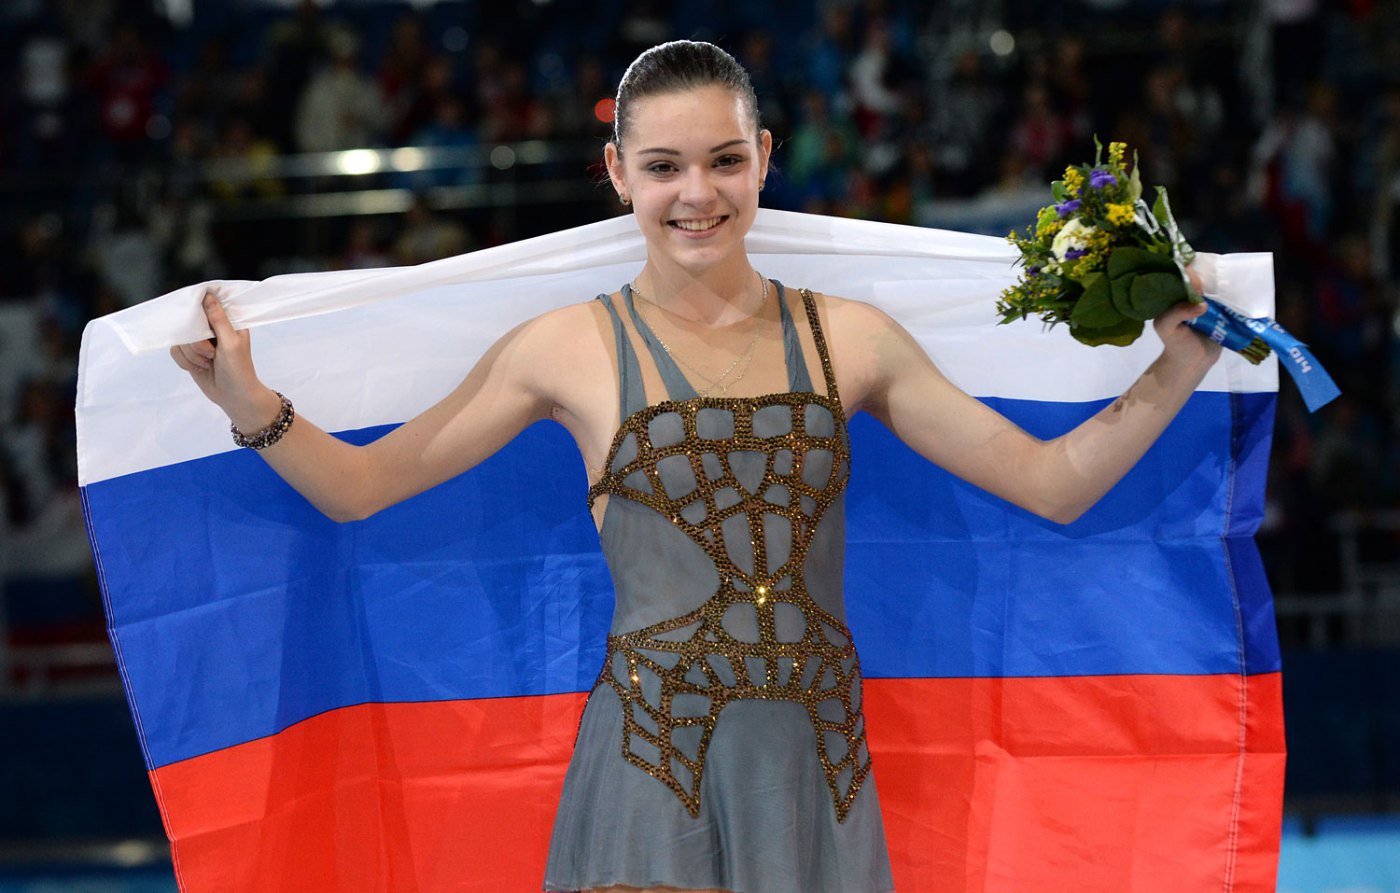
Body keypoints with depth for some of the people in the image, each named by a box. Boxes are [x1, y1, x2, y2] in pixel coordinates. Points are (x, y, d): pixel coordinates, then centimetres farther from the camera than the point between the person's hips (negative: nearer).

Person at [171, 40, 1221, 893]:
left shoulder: (849, 337, 9)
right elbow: (359, 485, 4)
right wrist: (250, 403, -10)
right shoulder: (575, 348, 3)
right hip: (655, 758, -2)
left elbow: (1054, 483, 9)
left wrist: (1175, 374, -1)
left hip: (818, 765, 2)